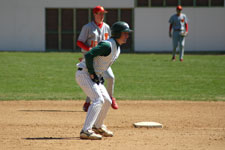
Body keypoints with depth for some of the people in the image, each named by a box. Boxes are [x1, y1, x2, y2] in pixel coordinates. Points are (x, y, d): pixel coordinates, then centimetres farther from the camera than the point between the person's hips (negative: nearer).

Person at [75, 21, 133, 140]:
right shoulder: (107, 45, -21)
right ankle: (86, 131, -26)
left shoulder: (117, 48, 12)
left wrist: (100, 76, 10)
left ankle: (97, 127, 32)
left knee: (107, 101, 12)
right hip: (84, 74, -10)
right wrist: (92, 74, -22)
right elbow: (88, 55, -28)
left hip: (94, 76, 10)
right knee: (98, 99, -21)